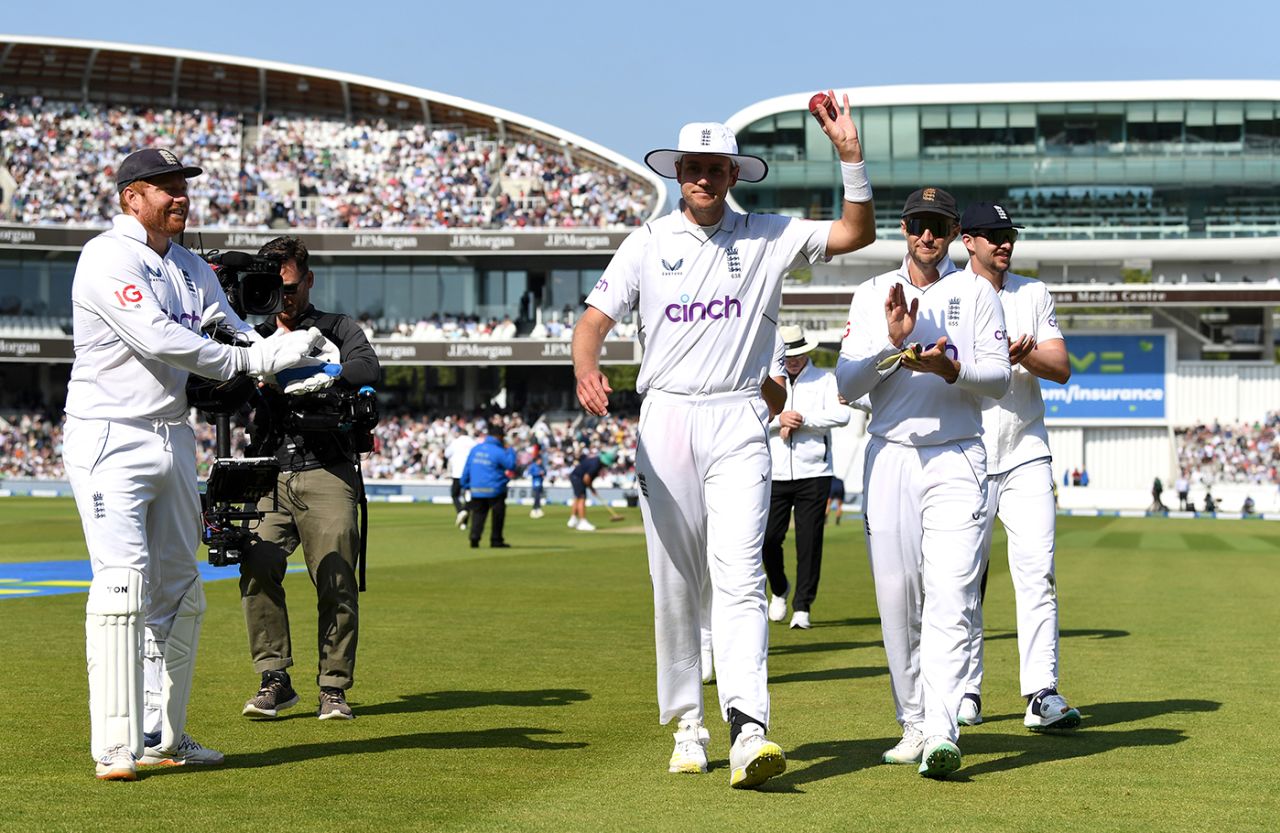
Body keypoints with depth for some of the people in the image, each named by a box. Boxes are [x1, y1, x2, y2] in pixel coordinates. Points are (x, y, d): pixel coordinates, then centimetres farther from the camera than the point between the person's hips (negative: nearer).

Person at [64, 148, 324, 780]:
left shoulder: (190, 268, 14)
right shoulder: (109, 258, -12)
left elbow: (236, 334, 9)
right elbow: (157, 338, -23)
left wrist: (298, 363, -12)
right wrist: (247, 361, -20)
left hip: (173, 439, 9)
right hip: (111, 441, -9)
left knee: (180, 592, 10)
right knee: (124, 582, -17)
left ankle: (163, 737, 18)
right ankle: (115, 747, -17)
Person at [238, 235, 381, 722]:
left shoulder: (337, 330, 12)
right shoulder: (254, 338, 20)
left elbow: (368, 368, -8)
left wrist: (323, 376, -26)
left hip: (327, 474, -2)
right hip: (269, 476, 2)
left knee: (336, 583, -7)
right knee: (257, 568, -17)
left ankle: (334, 687, 3)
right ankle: (275, 680, -9)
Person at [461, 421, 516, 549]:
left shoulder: (475, 449, 6)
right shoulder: (499, 452, -11)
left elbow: (467, 468, 10)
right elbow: (511, 465, -6)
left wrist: (465, 484, 17)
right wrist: (511, 451, 8)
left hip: (476, 489, 4)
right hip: (495, 490, -4)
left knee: (478, 513, 8)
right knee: (498, 514, 9)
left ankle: (474, 538, -8)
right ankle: (496, 540, 12)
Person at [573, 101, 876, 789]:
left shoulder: (767, 238, 8)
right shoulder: (647, 243, 9)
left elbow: (857, 233, 2)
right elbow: (595, 319, 2)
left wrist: (851, 158, -11)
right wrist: (586, 370, -19)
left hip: (738, 426, -1)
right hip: (665, 418, 1)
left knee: (739, 572, -15)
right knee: (675, 582, 4)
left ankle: (748, 727, -26)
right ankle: (687, 727, 15)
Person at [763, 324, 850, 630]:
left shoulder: (825, 380, 8)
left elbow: (841, 415, -10)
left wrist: (800, 419, -12)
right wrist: (779, 420, -16)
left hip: (813, 475, -1)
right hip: (774, 475, 2)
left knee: (809, 541, -4)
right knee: (769, 538, -2)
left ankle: (802, 607, 3)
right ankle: (779, 590, 25)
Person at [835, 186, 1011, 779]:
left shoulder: (977, 293, 8)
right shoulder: (872, 296, 11)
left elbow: (999, 378, -1)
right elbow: (847, 386, 1)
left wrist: (951, 370, -20)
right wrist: (892, 341, -15)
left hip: (957, 459, -2)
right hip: (890, 457, 2)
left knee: (950, 595, -14)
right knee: (896, 595, 1)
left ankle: (941, 735, -23)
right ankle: (913, 723, 13)